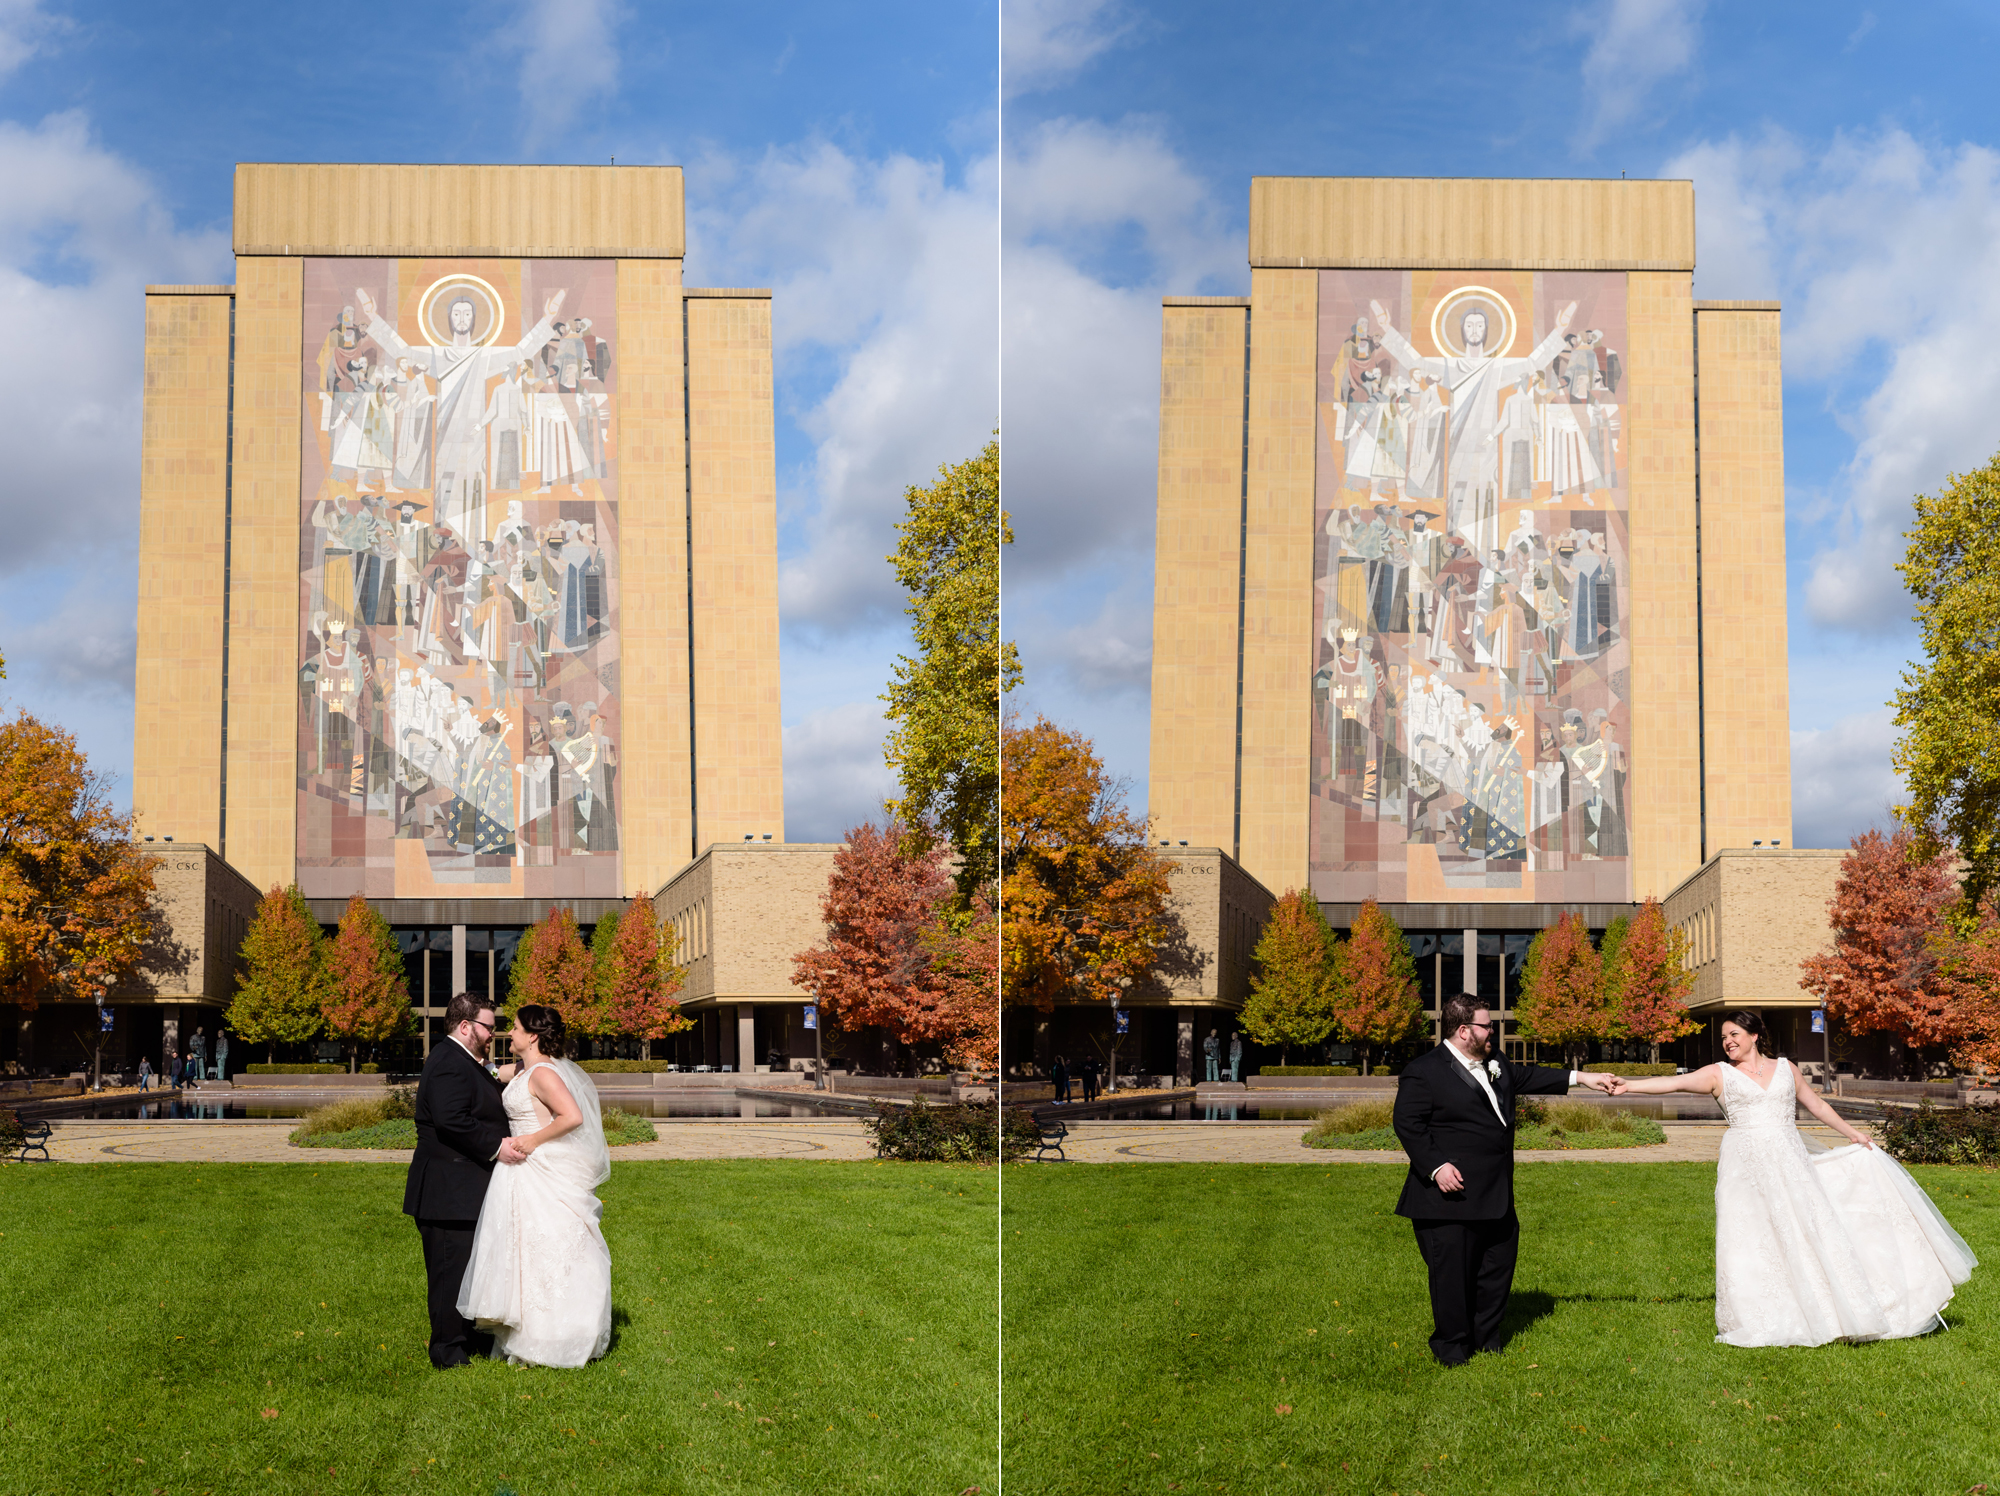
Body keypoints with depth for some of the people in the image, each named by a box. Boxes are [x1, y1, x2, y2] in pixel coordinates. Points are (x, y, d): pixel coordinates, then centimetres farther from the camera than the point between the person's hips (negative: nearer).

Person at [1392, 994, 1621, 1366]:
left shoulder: (1495, 1067, 15)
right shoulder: (1423, 1072, -11)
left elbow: (1528, 1076, 27)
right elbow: (1407, 1123, -14)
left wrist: (1580, 1078, 23)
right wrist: (1436, 1166, -21)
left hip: (1495, 1196, 8)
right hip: (1453, 1195, -8)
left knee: (1498, 1265, 13)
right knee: (1452, 1271, -2)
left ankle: (1485, 1336, 26)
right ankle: (1451, 1345, 10)